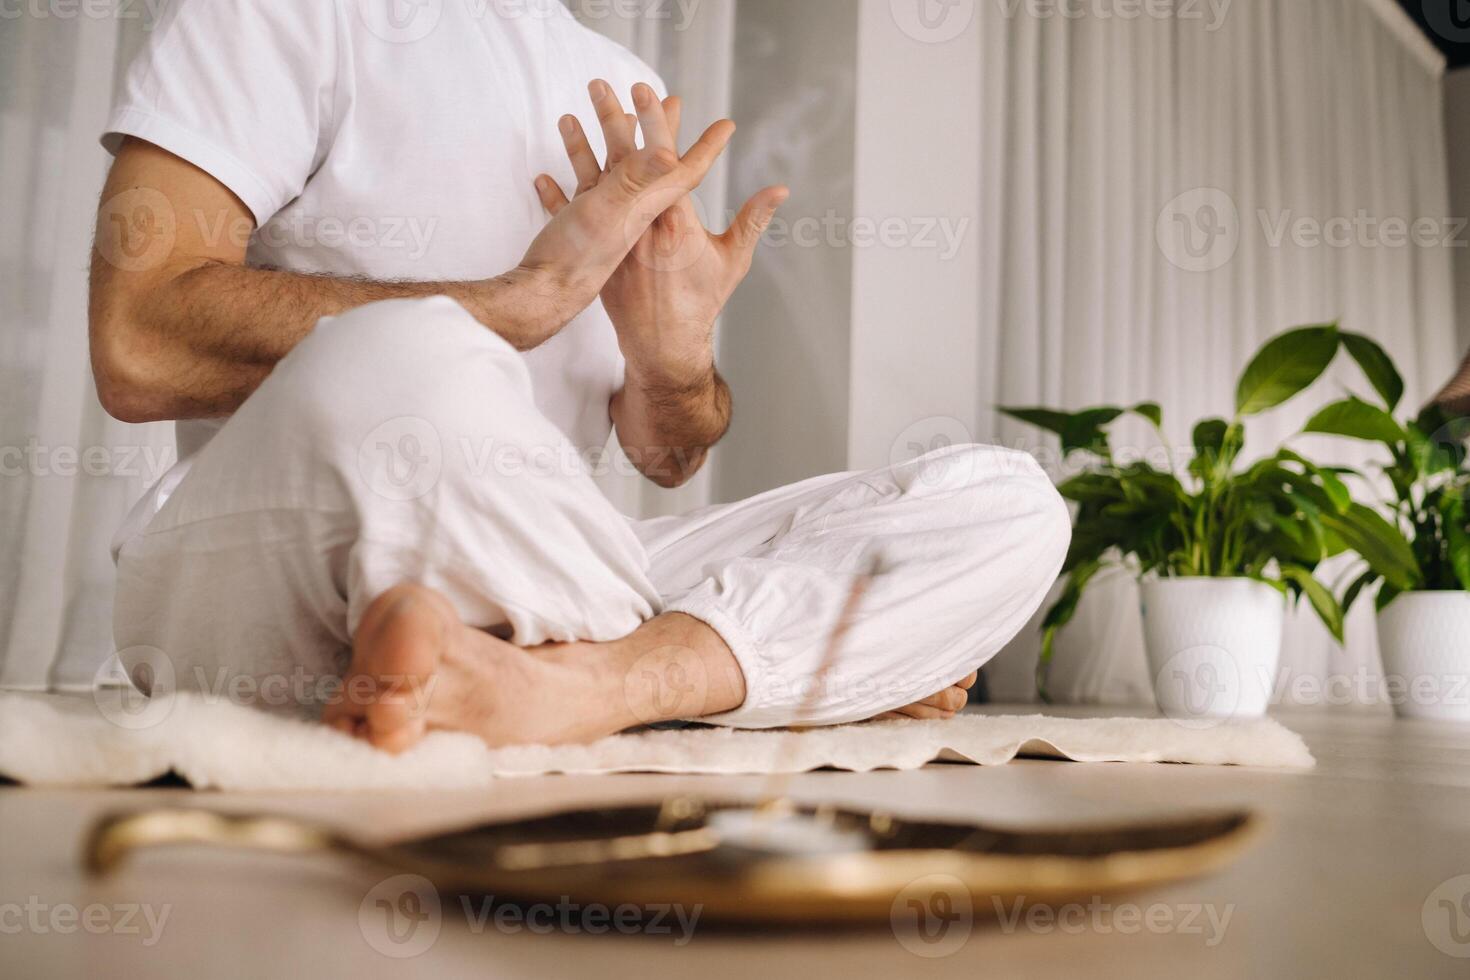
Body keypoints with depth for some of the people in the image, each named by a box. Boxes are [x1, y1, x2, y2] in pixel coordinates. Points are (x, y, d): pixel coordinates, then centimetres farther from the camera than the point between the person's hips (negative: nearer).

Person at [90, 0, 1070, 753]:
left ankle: (572, 683, -30)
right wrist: (535, 294, -13)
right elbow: (138, 350, -15)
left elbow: (667, 458, 15)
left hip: (525, 583, 5)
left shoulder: (631, 100, 17)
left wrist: (677, 362, -10)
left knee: (1005, 504, -8)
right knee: (403, 359, -39)